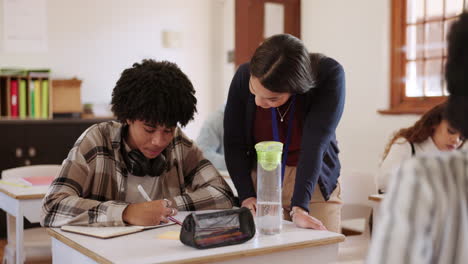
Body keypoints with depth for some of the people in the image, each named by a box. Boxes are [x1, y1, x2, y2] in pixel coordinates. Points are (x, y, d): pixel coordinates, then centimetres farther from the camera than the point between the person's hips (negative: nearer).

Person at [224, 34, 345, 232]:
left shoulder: (329, 75, -22)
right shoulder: (244, 76, -16)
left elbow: (315, 143, -27)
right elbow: (233, 142, -7)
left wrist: (299, 206, -35)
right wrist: (247, 196, -17)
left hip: (315, 182, -1)